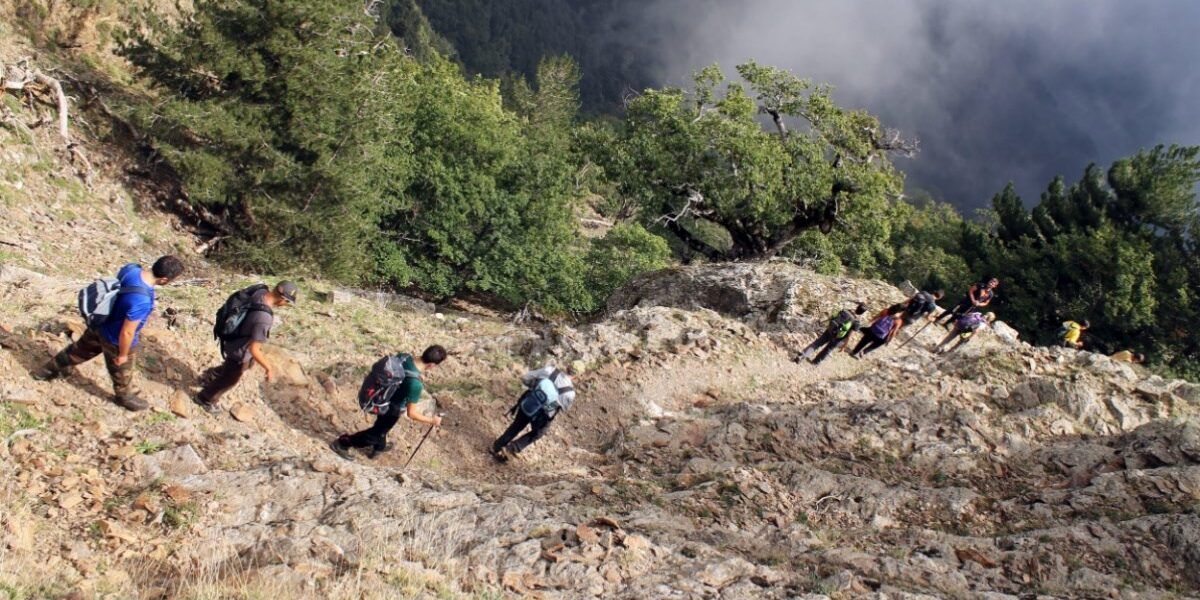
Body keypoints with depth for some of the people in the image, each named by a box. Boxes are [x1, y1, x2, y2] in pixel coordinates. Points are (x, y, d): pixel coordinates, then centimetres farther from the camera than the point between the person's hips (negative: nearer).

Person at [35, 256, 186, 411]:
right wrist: (123, 354, -13)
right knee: (122, 372, 25)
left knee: (80, 349, 33)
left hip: (100, 324, 7)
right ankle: (125, 397, 53)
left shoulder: (131, 268, -20)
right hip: (116, 340, -7)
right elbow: (126, 332, -31)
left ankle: (49, 371, 55)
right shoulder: (141, 301, -43)